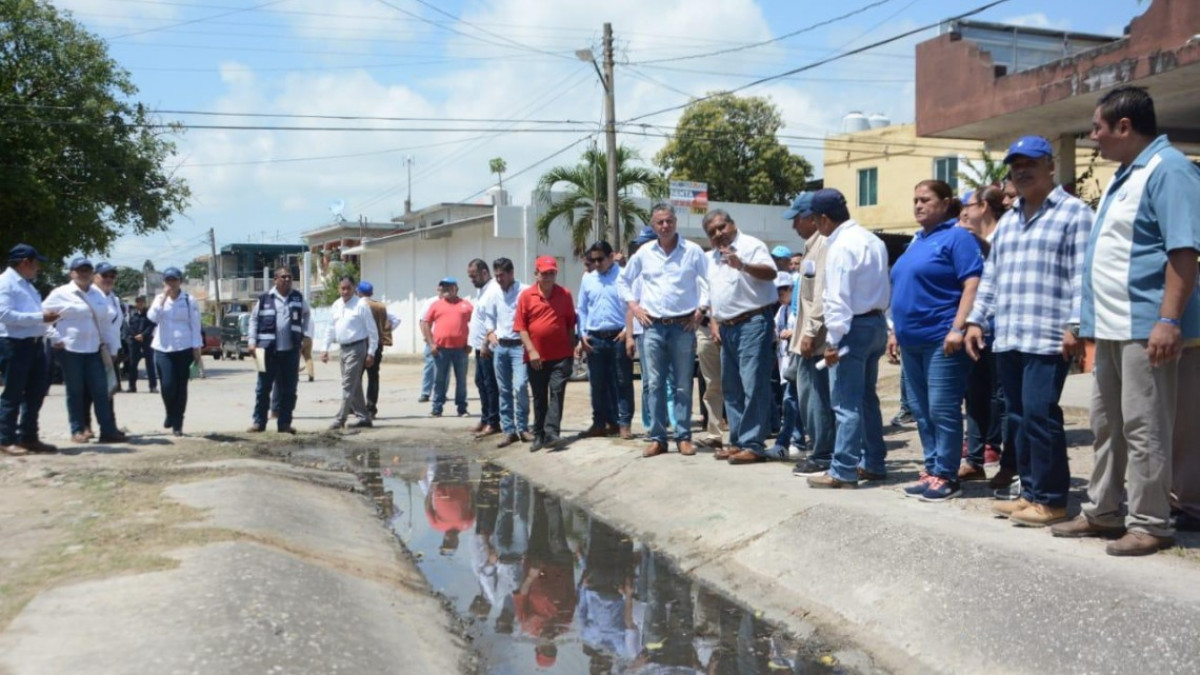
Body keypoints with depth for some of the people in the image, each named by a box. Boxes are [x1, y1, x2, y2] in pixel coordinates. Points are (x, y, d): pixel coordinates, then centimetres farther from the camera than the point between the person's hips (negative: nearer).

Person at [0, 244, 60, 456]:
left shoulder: (26, 284, 20)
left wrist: (48, 318, 8)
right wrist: (40, 317, -22)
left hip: (34, 343, 9)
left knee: (36, 391, 12)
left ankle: (28, 437, 22)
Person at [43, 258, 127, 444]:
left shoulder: (98, 294, 12)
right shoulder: (61, 294, -3)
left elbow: (106, 323, 14)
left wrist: (111, 348, 12)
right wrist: (55, 337, -7)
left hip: (94, 350, 4)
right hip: (71, 349, -4)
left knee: (101, 391, 0)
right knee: (75, 392, 2)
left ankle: (108, 430, 1)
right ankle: (77, 431, 10)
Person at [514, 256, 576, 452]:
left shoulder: (565, 295, 3)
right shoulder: (526, 296, 0)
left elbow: (571, 324, 8)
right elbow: (521, 326, -2)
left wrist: (572, 350, 7)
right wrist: (531, 350, -10)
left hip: (561, 356, 0)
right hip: (536, 357, 0)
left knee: (557, 392, -8)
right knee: (539, 397, 8)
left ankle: (552, 432, -13)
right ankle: (539, 435, 16)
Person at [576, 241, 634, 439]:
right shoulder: (587, 279, 12)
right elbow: (582, 309, 16)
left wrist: (628, 330, -12)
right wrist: (583, 335, 7)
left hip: (618, 336, -4)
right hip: (594, 338, 4)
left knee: (622, 382, 1)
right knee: (598, 383, 9)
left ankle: (624, 423, 6)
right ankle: (601, 423, 18)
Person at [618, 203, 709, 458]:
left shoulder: (692, 251, -1)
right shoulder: (644, 253, 6)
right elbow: (623, 280, 19)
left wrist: (701, 309, -3)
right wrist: (634, 306, 7)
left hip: (683, 325, -2)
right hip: (653, 326, 2)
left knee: (683, 385, 3)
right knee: (655, 384, 3)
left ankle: (684, 437, 10)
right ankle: (657, 438, 9)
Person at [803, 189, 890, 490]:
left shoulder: (840, 247, -17)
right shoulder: (873, 240, 11)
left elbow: (838, 299, -20)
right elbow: (883, 286, 13)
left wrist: (833, 340, -18)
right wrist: (883, 322, 17)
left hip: (854, 327, -9)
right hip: (877, 322, 9)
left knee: (846, 402, -6)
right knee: (868, 397, 18)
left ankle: (843, 472, -3)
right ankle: (873, 462, 25)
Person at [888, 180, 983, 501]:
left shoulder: (957, 236, -5)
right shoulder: (916, 242, 19)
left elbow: (973, 284, -14)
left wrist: (958, 328, -22)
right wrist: (896, 331, 20)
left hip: (941, 339, -9)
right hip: (912, 341, 9)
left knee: (942, 410, -6)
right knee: (921, 411, 10)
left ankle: (946, 476, 0)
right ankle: (931, 469, 18)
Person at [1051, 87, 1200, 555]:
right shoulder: (1125, 175, 18)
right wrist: (1091, 321, 21)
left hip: (1145, 326, -10)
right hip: (1113, 325, 10)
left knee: (1143, 428, -4)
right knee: (1107, 424, 15)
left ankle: (1149, 524, 5)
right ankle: (1102, 512, 24)